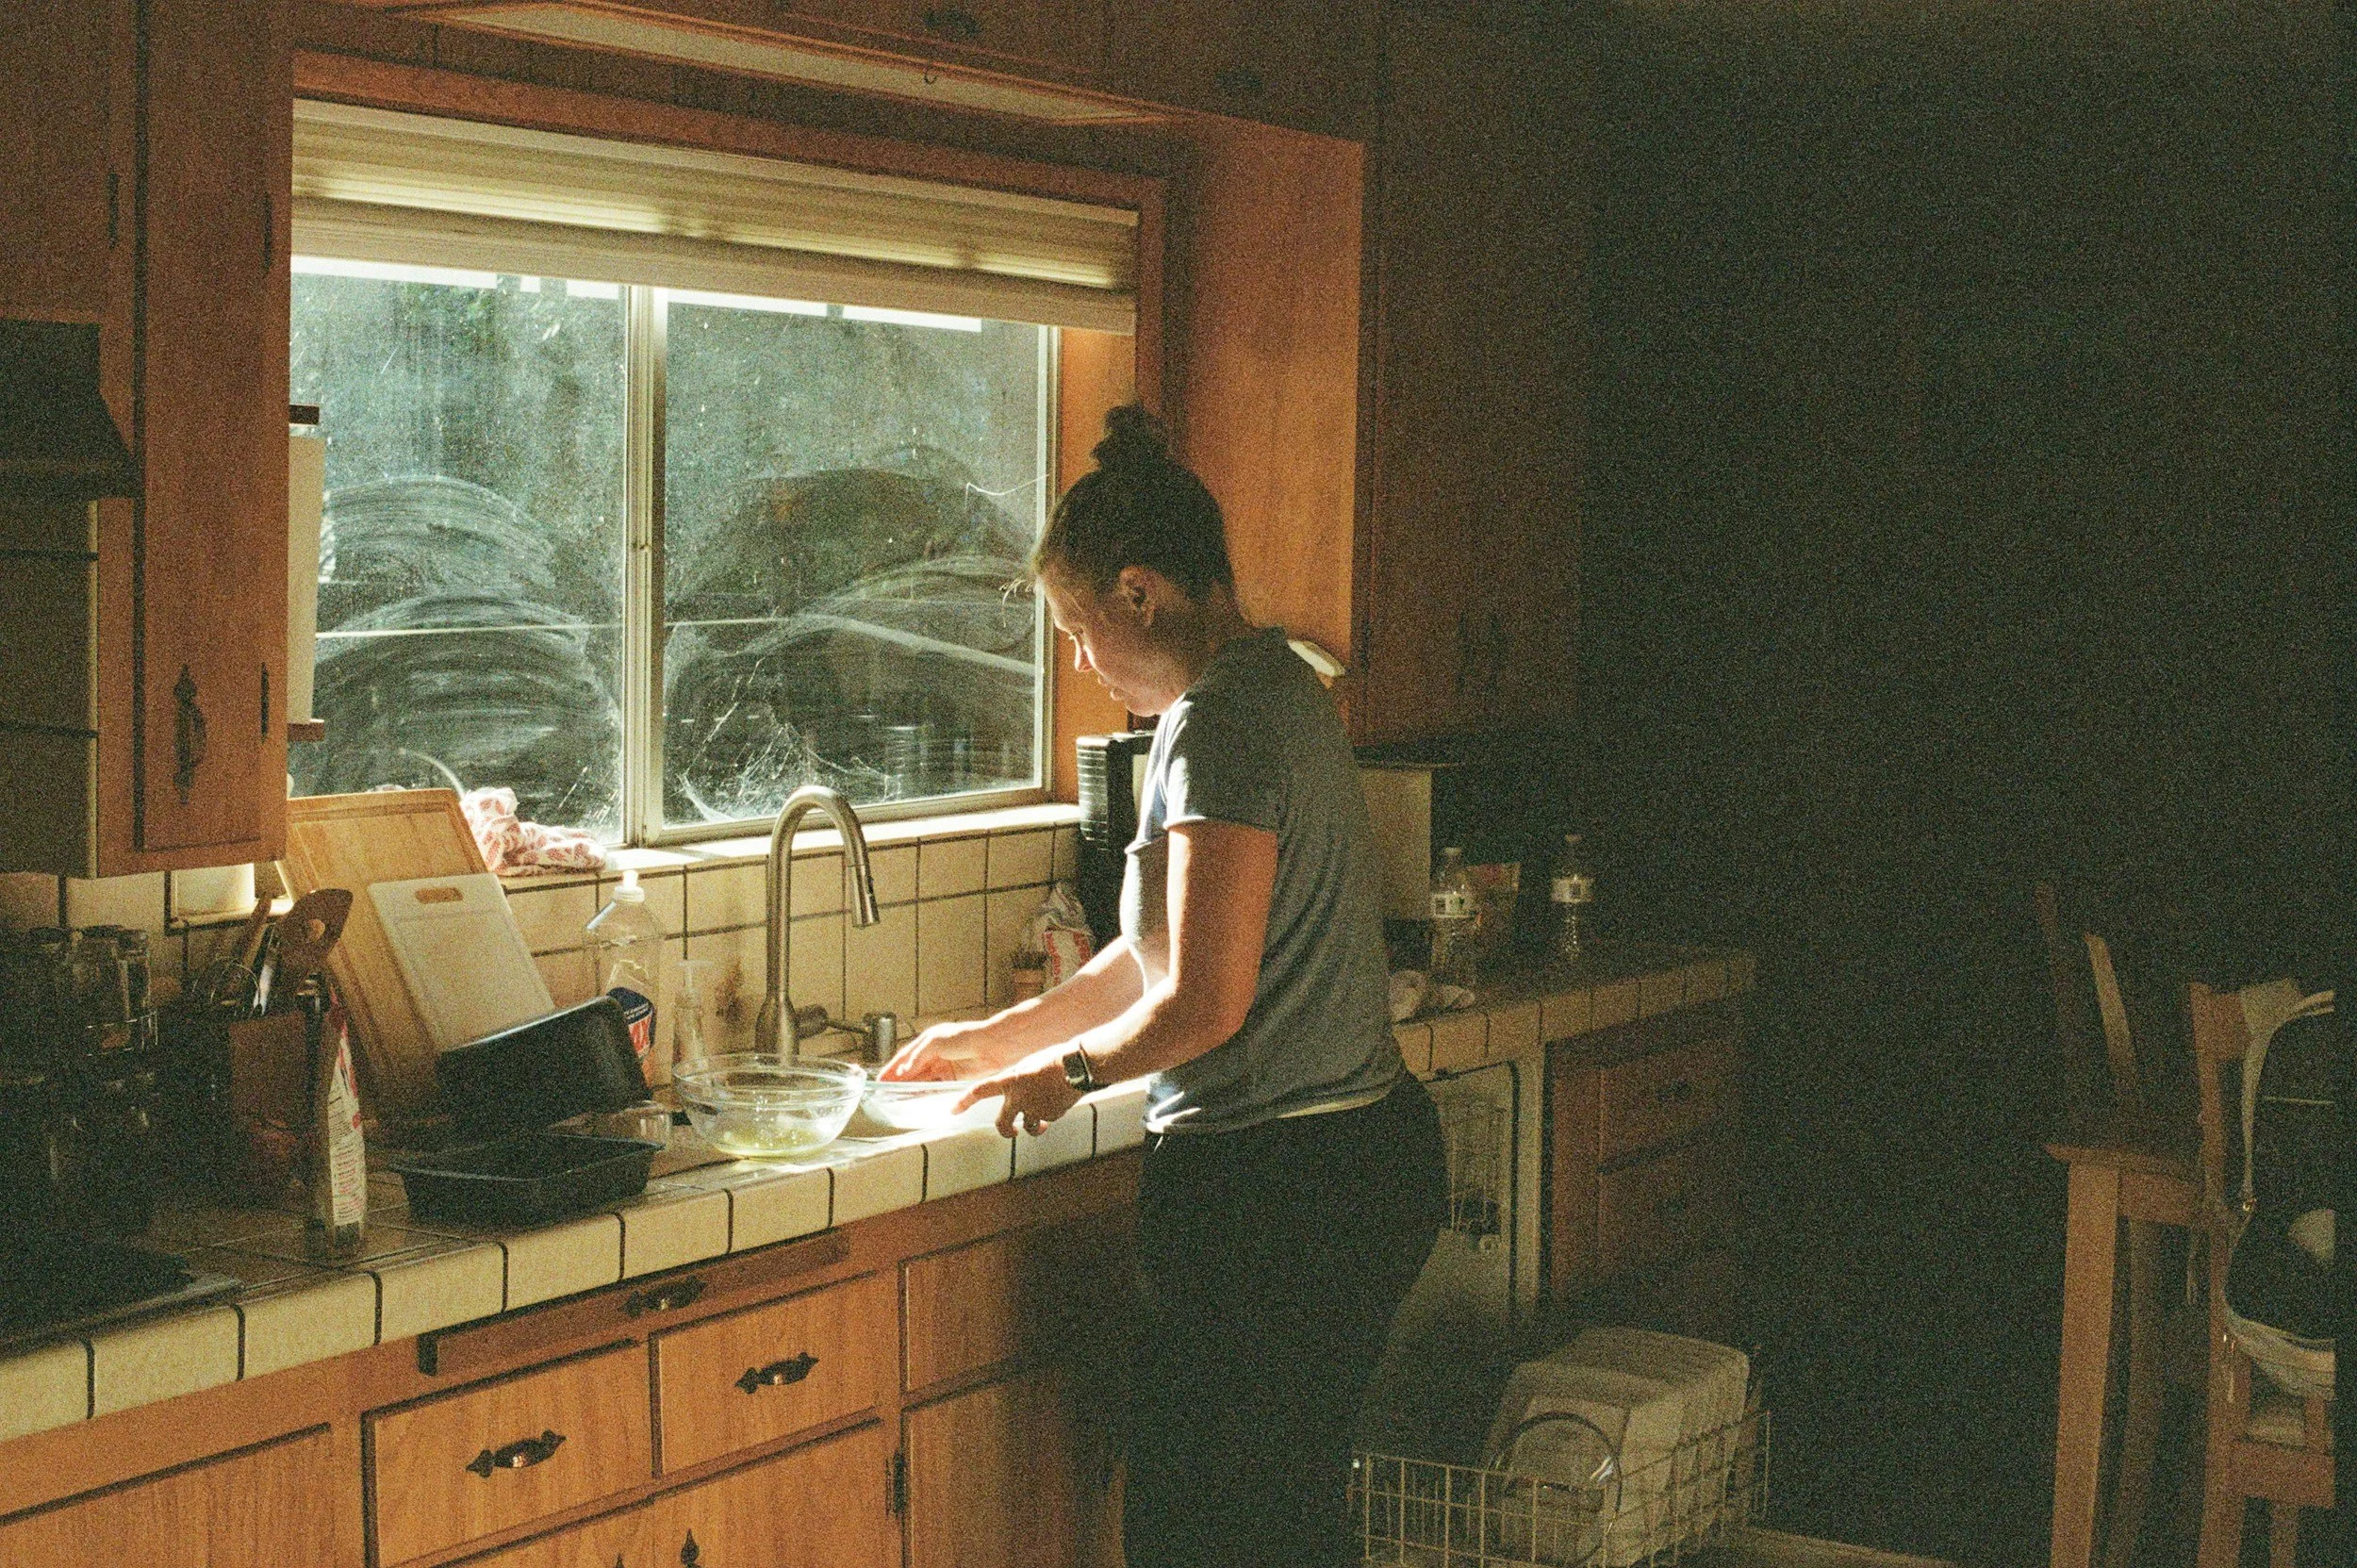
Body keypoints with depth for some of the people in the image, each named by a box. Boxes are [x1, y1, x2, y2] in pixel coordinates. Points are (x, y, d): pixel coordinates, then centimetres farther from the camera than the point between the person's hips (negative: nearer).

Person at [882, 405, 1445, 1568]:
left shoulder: (1220, 727, -17)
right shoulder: (1273, 689, 14)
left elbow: (1201, 1003, -20)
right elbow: (1163, 951, 22)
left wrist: (1070, 1072, -1)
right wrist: (997, 1037, 26)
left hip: (1268, 1190, -10)